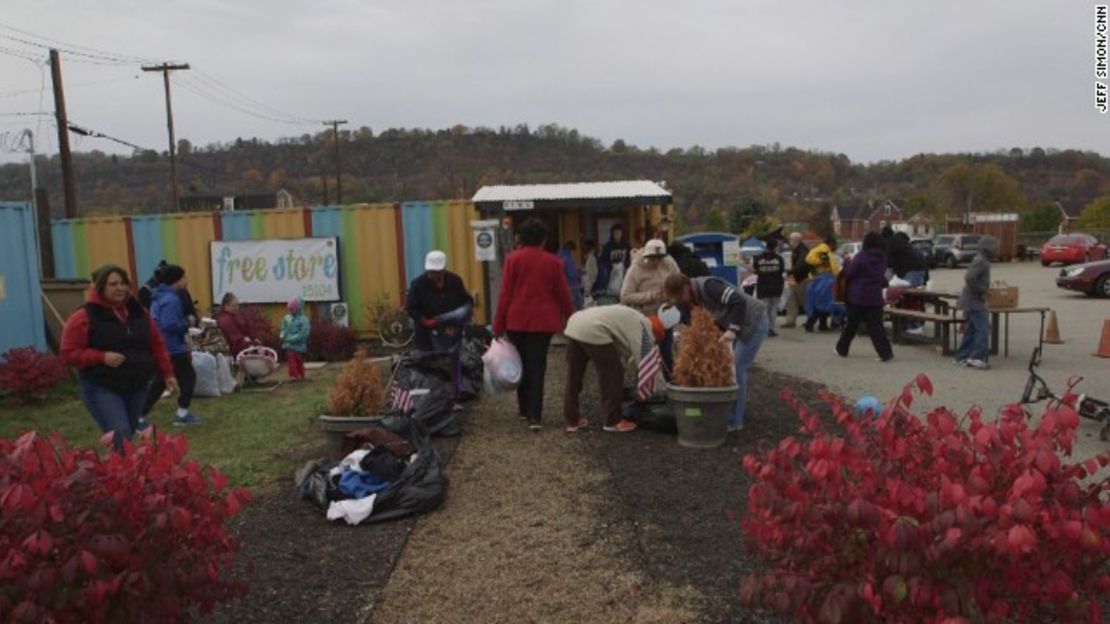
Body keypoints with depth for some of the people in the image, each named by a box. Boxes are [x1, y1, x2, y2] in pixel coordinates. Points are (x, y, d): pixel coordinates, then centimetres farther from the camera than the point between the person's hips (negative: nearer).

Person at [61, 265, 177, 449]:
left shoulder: (138, 311, 5)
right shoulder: (84, 317, -10)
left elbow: (157, 344, 11)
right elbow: (69, 353, -10)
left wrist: (167, 373, 8)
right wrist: (102, 357, -22)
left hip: (137, 387, 5)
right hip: (101, 389, -5)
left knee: (129, 436, 16)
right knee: (120, 437, -17)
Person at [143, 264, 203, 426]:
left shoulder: (160, 297, 14)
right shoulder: (171, 299, -19)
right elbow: (170, 325, -30)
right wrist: (187, 323, -12)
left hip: (160, 348, 10)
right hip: (172, 349, -10)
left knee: (159, 382, 14)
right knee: (188, 377, 5)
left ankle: (140, 417, 13)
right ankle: (183, 415, 11)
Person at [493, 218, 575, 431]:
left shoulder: (513, 259, -2)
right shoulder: (553, 262, -1)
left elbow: (505, 293, -3)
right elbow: (562, 293, 4)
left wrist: (499, 324, 2)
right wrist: (570, 316, 19)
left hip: (516, 320, 1)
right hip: (542, 321, -1)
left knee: (522, 365, 16)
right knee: (537, 367, 1)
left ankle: (525, 409, 26)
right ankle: (534, 416, -7)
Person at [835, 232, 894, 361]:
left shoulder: (860, 257, -15)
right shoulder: (882, 258, 4)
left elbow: (848, 274, -10)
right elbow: (882, 276, 12)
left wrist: (848, 263, 5)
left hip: (857, 297, -3)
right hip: (875, 297, 4)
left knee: (851, 324, 10)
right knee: (876, 326, 3)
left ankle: (842, 349, 23)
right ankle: (886, 352, -6)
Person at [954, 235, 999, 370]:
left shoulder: (982, 260, 15)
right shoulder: (981, 261, -17)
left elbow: (971, 278, 26)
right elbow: (969, 278, -29)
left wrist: (985, 288, 18)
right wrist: (981, 291, -20)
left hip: (972, 301, 11)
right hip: (975, 301, -11)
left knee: (972, 330, 13)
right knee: (983, 329, -12)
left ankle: (962, 357, 17)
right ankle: (978, 358, -13)